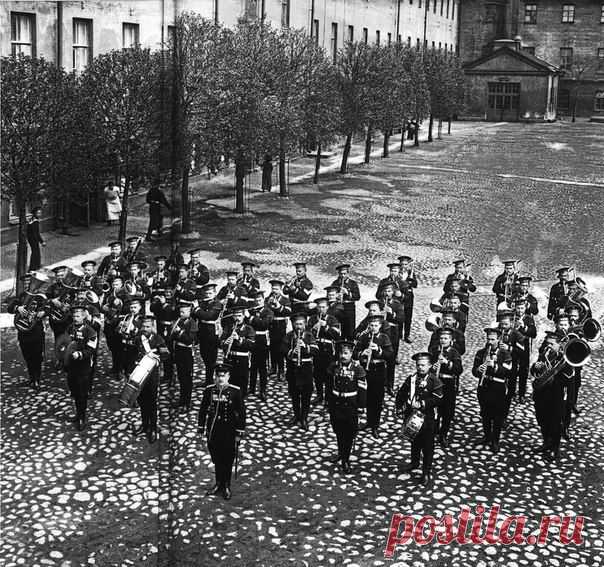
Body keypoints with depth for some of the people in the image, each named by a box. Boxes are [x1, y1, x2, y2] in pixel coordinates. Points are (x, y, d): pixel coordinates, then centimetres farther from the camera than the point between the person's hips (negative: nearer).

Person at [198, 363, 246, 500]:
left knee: (228, 460, 6)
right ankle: (219, 484, 28)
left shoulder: (235, 391, -10)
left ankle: (226, 487, 20)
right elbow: (203, 410, 7)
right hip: (213, 430, 3)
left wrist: (239, 432, -7)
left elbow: (241, 412, -6)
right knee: (216, 459, 12)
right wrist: (200, 428, 7)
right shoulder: (209, 390, -2)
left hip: (229, 431, -3)